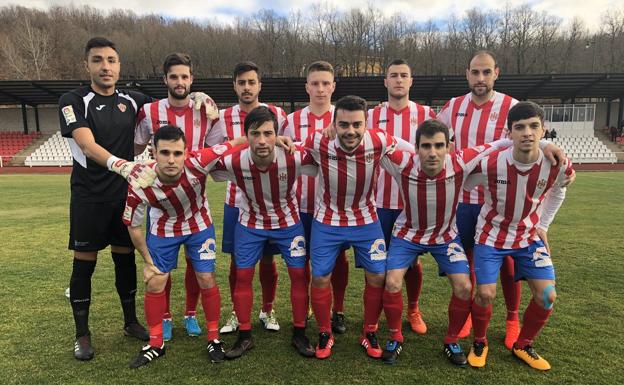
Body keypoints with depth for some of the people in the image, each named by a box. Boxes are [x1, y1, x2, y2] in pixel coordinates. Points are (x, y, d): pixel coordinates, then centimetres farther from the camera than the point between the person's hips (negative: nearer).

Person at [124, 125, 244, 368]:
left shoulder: (198, 163, -36)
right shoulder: (140, 186, -31)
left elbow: (233, 145, -25)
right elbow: (133, 225, -13)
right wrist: (148, 261, -5)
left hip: (199, 225, 0)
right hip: (163, 229, 1)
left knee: (206, 279, 0)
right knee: (155, 283, 3)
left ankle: (214, 339, 20)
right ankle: (155, 345, 24)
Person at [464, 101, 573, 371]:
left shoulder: (558, 166, -17)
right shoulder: (489, 165, -26)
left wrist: (543, 225, 8)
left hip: (529, 236, 3)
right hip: (491, 236, -3)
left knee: (547, 296, -3)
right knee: (485, 294, -10)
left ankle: (523, 346, 23)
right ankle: (479, 343, 19)